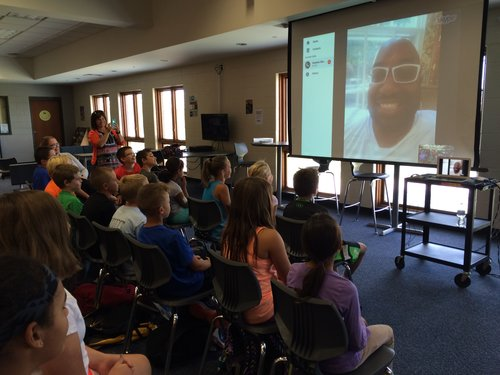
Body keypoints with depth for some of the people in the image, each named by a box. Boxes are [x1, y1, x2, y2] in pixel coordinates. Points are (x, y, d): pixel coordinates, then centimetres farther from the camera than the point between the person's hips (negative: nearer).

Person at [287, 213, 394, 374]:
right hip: (336, 361, -5)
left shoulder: (293, 271, -19)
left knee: (360, 321, 31)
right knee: (387, 332, 24)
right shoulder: (345, 289, -36)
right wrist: (362, 326, 1)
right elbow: (357, 342, -22)